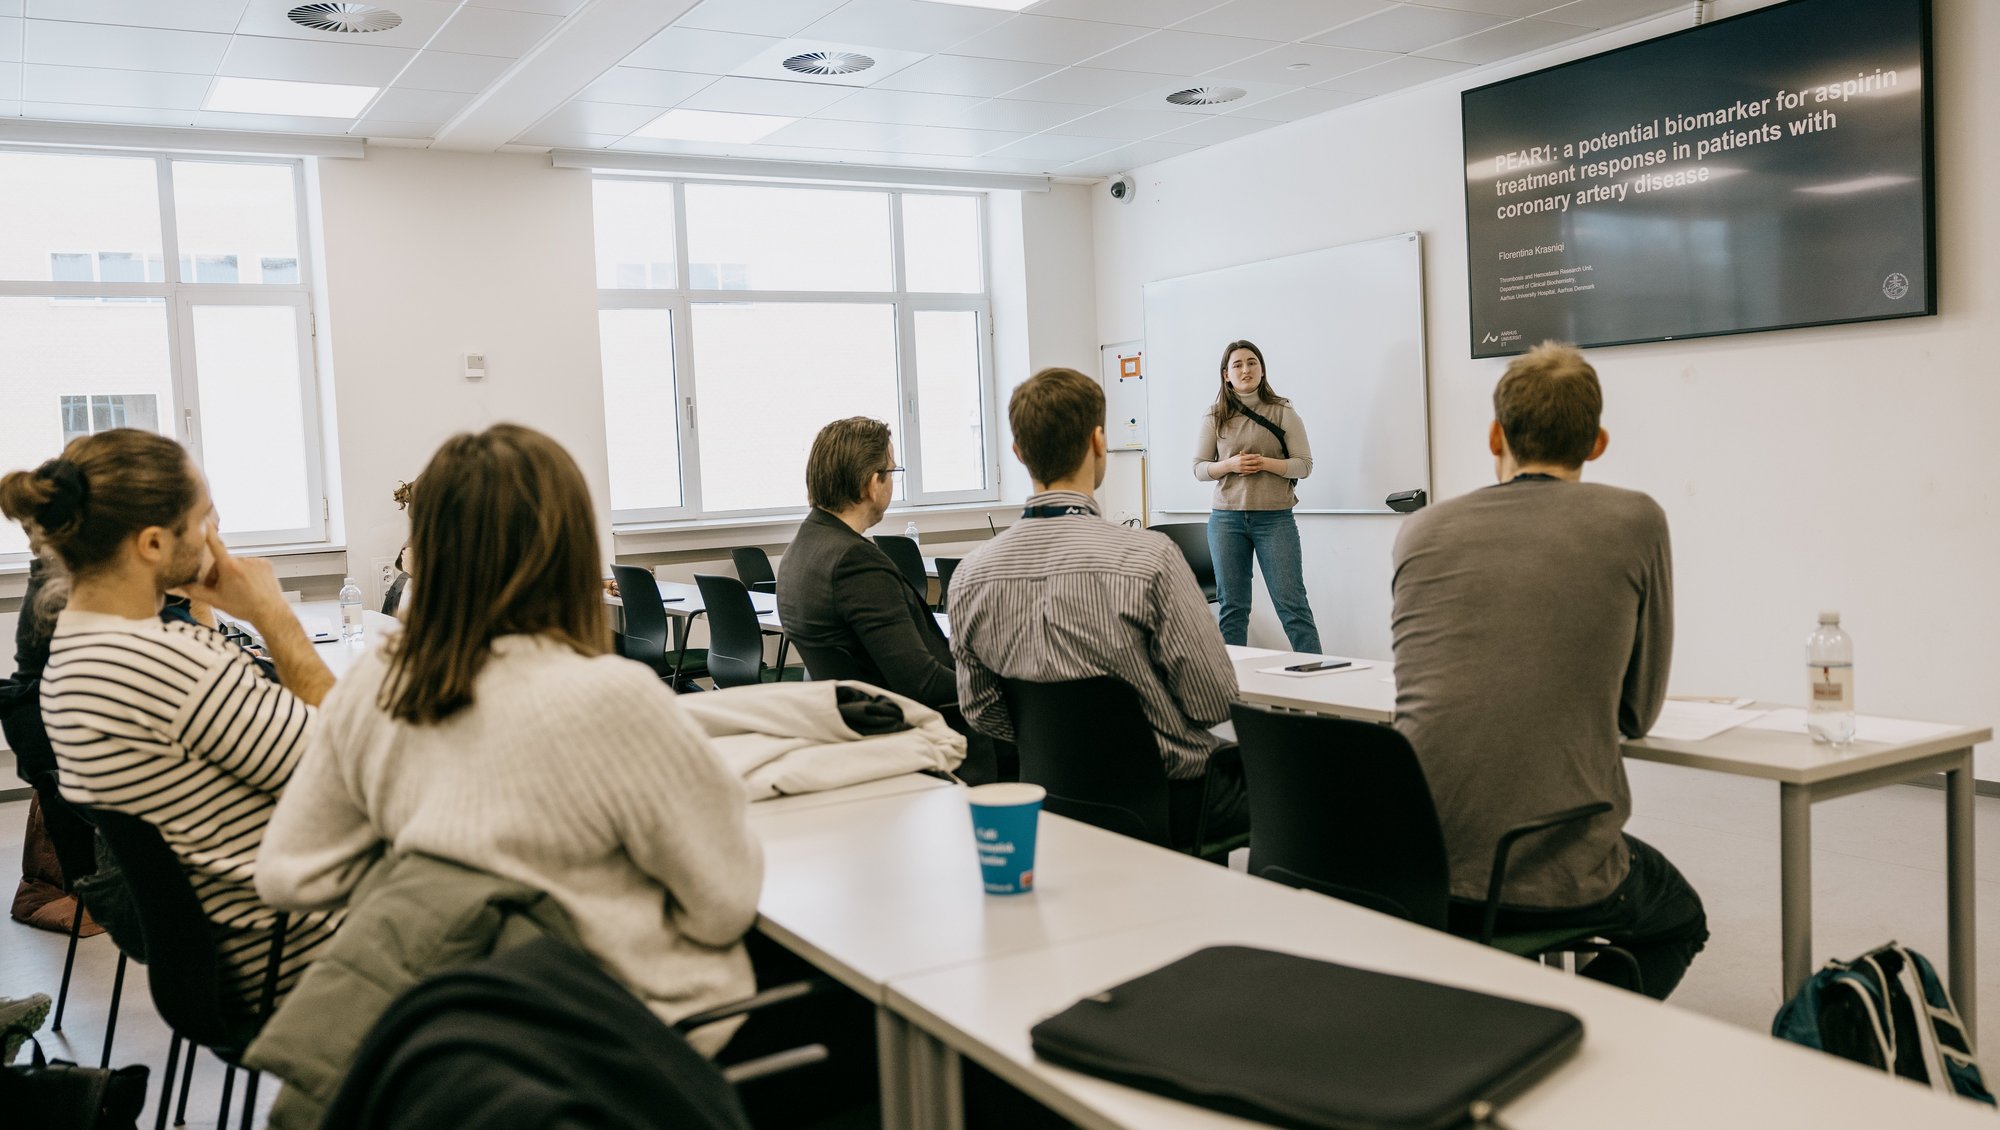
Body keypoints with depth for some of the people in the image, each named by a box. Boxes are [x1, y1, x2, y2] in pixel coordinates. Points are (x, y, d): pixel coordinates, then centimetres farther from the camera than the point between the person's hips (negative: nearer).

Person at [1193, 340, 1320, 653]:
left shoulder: (1282, 412, 2)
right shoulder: (1215, 416, 6)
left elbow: (1305, 464, 0)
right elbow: (1199, 468, 7)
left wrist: (1266, 463, -16)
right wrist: (1230, 465, -12)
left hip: (1275, 518, -2)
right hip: (1226, 518, 2)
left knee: (1291, 602, -4)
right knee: (1232, 606, 7)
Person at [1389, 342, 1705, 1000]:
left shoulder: (1420, 533, 6)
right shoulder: (1636, 522, -1)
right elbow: (1639, 711, 10)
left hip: (1412, 871, 4)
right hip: (1555, 880, -4)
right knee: (1677, 920, 30)